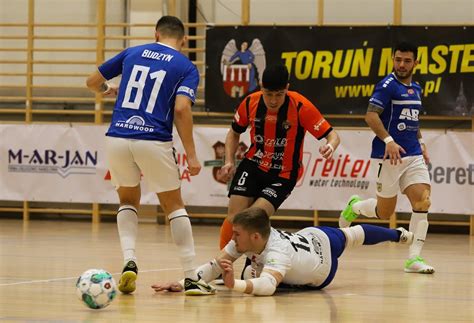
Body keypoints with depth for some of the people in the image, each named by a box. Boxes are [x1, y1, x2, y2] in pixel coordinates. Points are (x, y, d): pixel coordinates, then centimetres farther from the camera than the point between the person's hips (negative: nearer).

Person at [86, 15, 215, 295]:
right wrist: (191, 156, -7)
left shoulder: (132, 53, 15)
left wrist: (108, 89, 46)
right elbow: (181, 109, -9)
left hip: (117, 138, 3)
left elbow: (93, 81, 22)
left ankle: (130, 261, 1)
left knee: (129, 201, 24)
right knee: (174, 206, 12)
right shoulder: (186, 68, 6)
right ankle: (191, 278, 5)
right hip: (154, 142, -2)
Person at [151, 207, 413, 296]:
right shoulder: (245, 239, -36)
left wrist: (234, 284, -94)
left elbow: (267, 286, -78)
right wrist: (182, 284, -54)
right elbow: (215, 265, -38)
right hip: (307, 237, 6)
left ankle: (397, 234, 66)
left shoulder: (277, 252, -57)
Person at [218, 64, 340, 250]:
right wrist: (229, 161, -4)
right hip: (253, 165, 3)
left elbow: (332, 135, -17)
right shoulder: (250, 102, -9)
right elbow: (234, 133, 11)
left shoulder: (301, 107, -20)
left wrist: (330, 146, -41)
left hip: (283, 175, -3)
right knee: (234, 217, -11)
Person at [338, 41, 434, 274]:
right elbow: (371, 115, -19)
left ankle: (414, 258, -8)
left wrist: (420, 142, 18)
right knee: (384, 211, 3)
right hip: (389, 156, -6)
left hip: (413, 155, 6)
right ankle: (354, 207, 36)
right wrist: (388, 140, -29)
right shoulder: (388, 85, -10)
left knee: (422, 201, -11)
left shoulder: (415, 89, 15)